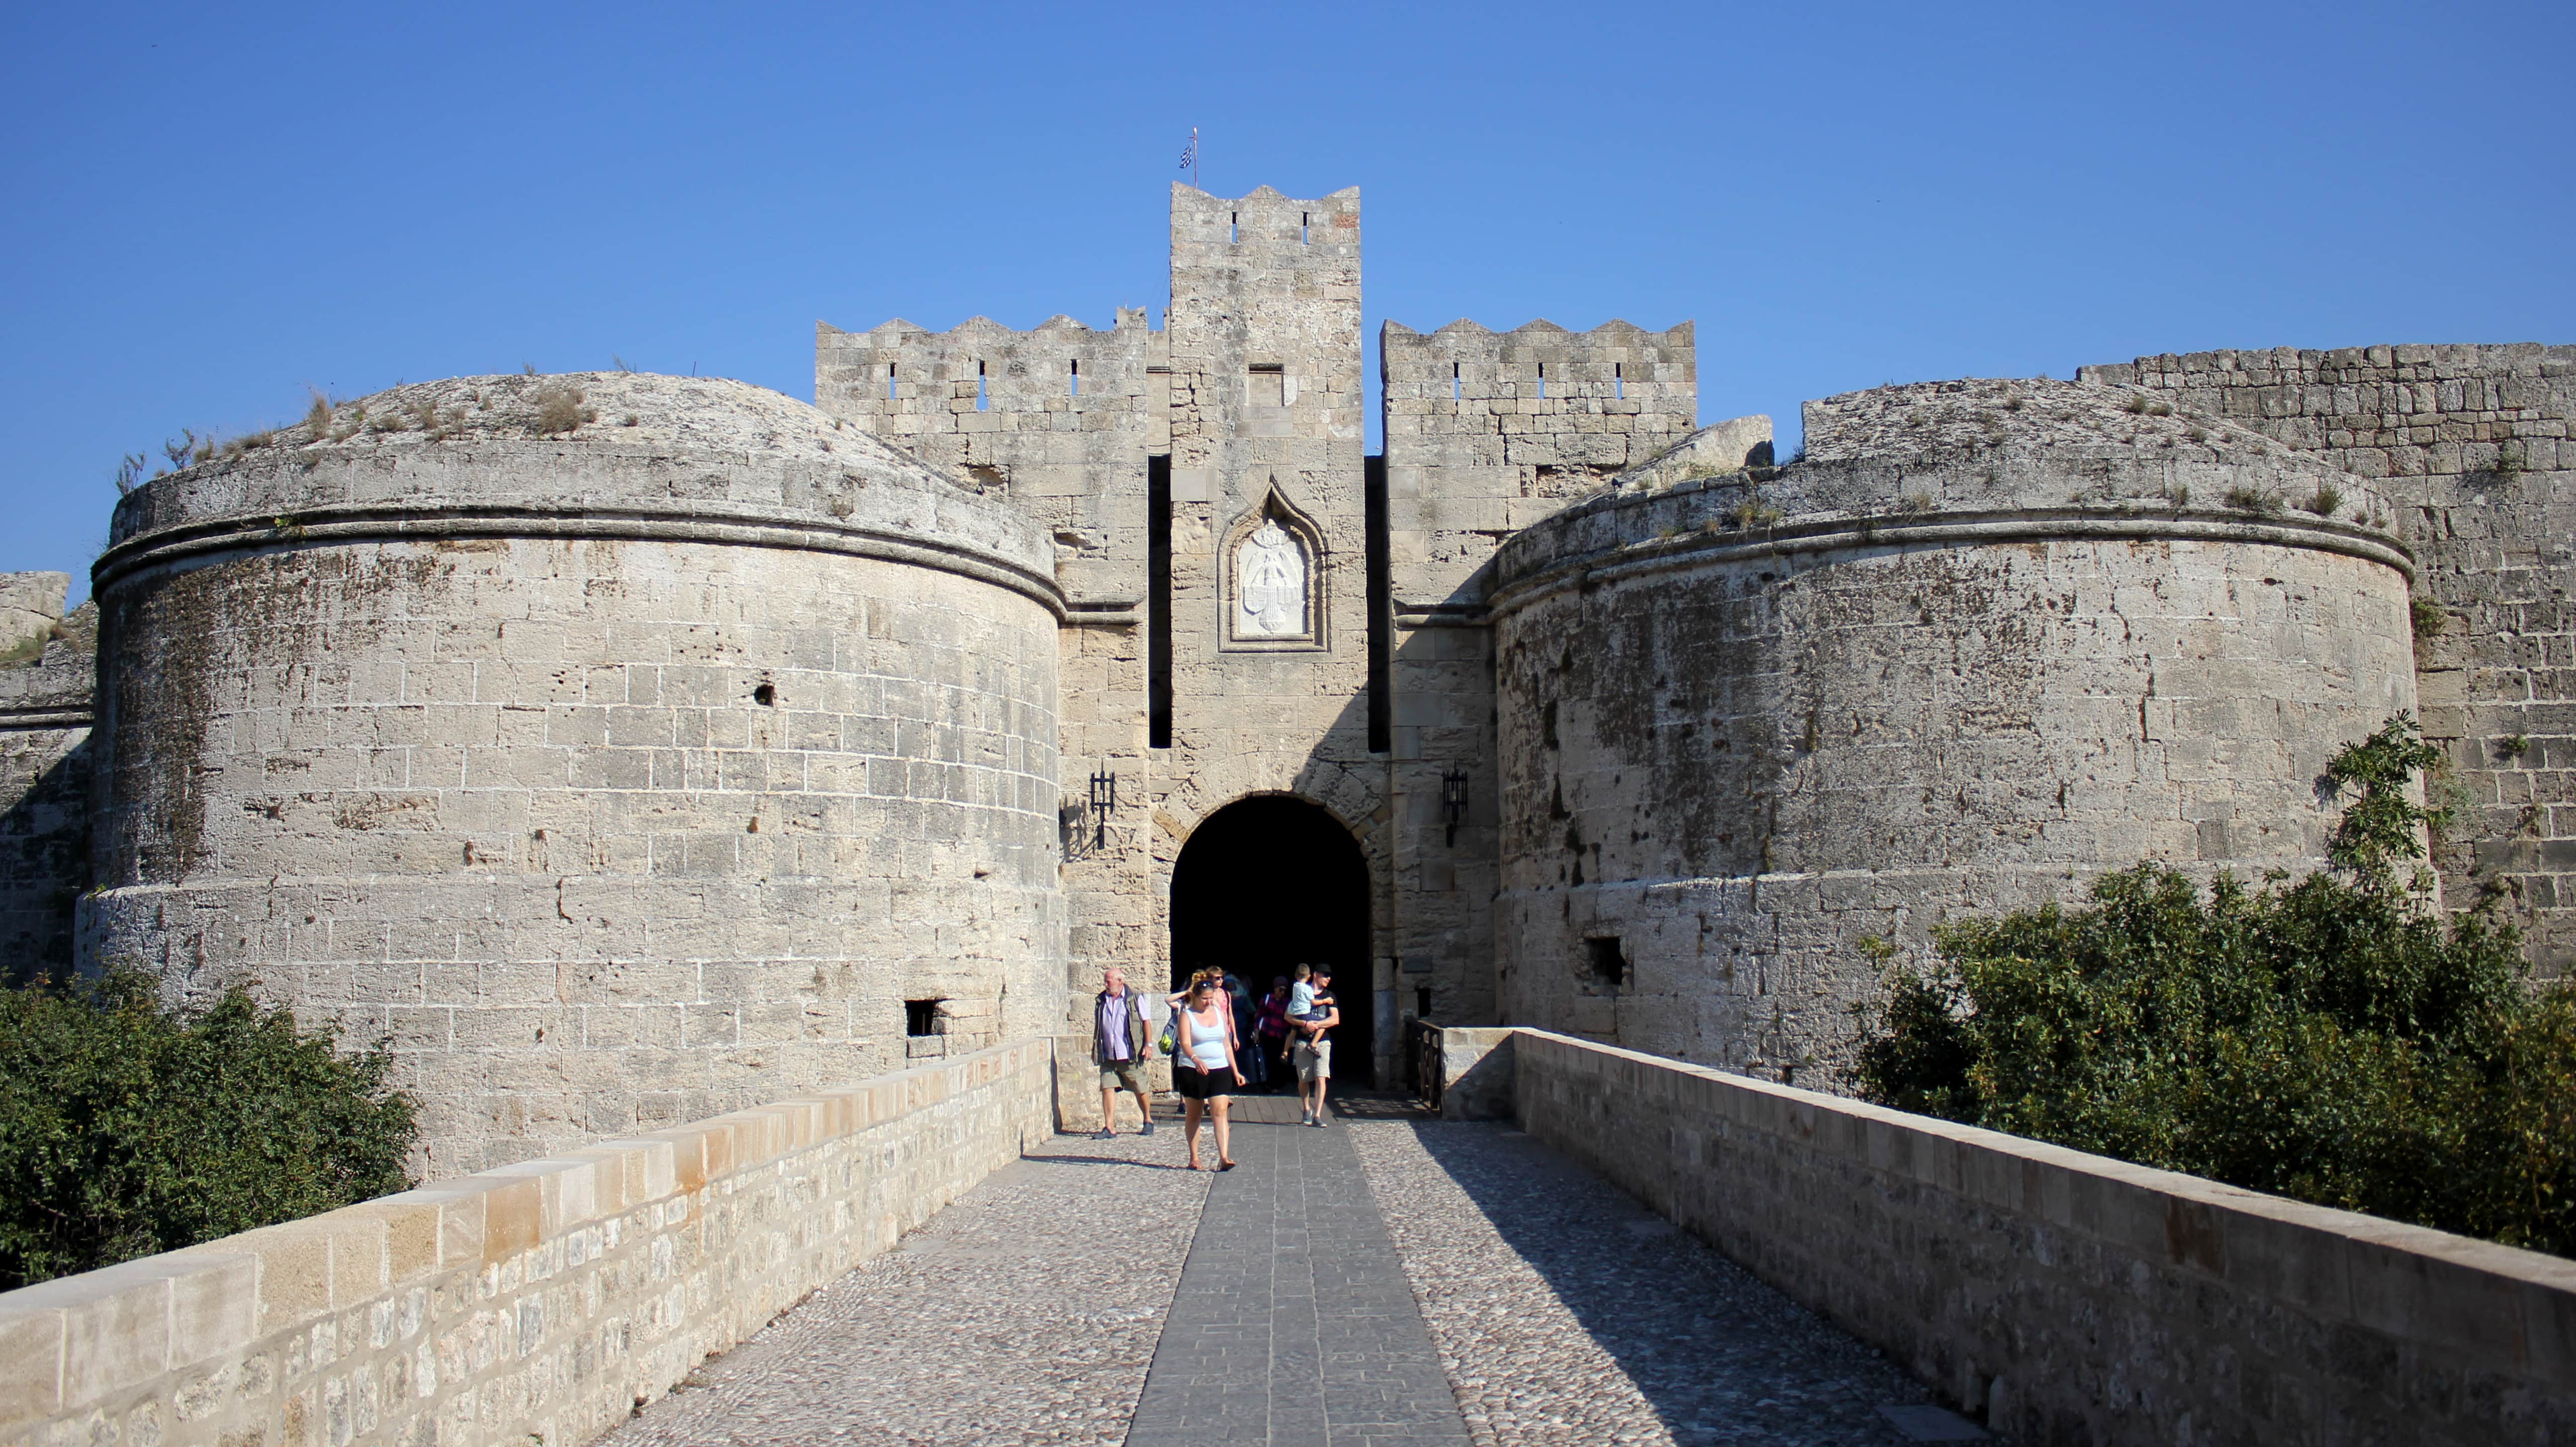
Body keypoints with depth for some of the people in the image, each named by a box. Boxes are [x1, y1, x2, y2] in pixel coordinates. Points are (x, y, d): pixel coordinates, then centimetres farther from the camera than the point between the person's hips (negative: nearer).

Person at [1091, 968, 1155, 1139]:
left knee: (1141, 1091, 6)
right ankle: (1109, 1128, -4)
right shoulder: (1100, 1001, 10)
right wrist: (1095, 1049, 14)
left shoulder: (1135, 998, -1)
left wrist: (1148, 1044, -8)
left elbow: (1146, 1022, 0)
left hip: (1131, 1055, -3)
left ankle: (1148, 1121, 26)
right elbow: (1097, 1027, 17)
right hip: (1108, 1056, 3)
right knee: (1107, 1088, -6)